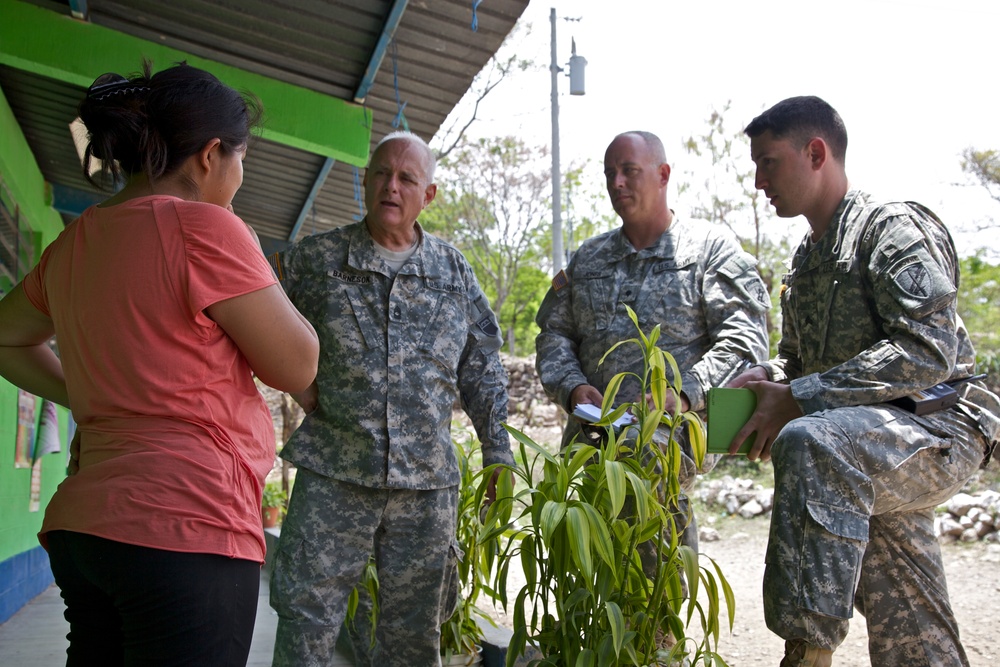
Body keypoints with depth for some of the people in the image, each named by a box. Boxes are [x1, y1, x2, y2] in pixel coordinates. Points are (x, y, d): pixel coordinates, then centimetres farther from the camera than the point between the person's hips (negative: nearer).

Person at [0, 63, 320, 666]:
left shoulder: (73, 245, 11)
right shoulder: (203, 227, -12)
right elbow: (296, 367, -8)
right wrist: (254, 278, 4)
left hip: (81, 523, 8)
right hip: (187, 527, -8)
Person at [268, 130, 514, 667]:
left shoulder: (454, 271, 9)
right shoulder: (316, 258, 3)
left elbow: (482, 371, 11)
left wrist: (498, 456, 8)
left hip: (428, 481, 2)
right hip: (333, 474, -1)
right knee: (306, 619, 2)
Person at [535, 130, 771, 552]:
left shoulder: (711, 249, 8)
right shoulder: (587, 259, 22)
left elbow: (742, 340, -3)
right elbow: (553, 333, 18)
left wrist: (683, 394, -18)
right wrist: (572, 387, -3)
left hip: (674, 436, -4)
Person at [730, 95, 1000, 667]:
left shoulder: (892, 226, -9)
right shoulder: (808, 261, 17)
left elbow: (928, 351, -22)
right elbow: (796, 362, 23)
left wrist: (799, 399, -23)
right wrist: (762, 385, -1)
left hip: (940, 429, -9)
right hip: (873, 451, 9)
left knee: (810, 444, -37)